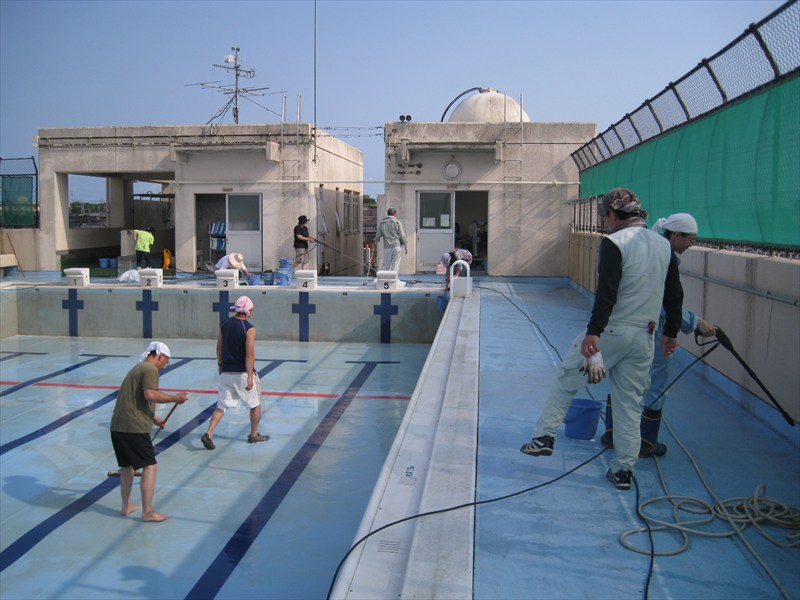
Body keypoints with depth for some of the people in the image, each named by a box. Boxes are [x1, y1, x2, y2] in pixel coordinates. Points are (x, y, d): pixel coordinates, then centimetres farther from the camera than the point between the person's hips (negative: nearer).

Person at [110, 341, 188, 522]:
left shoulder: (137, 368, 23)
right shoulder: (150, 369, -8)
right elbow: (150, 394, -25)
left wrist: (154, 419, 31)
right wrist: (174, 398, -16)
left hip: (118, 426, 10)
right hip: (134, 427, -10)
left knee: (127, 465, 22)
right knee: (150, 466, -3)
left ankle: (126, 506, 32)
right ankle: (147, 512, -1)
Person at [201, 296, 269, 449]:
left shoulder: (224, 324, 3)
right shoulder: (249, 329, -14)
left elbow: (219, 348, 10)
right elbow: (250, 355, -19)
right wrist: (250, 377, -19)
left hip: (226, 372, 5)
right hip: (243, 373, -5)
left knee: (222, 405, 10)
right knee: (255, 404, 14)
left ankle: (208, 434, -6)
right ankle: (254, 435, 25)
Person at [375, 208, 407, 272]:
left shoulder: (381, 223, 4)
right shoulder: (397, 222, -3)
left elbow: (378, 236, 4)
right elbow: (402, 236, -5)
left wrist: (376, 241, 26)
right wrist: (406, 246, 4)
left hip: (387, 248, 2)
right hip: (397, 246, -2)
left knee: (385, 265, 9)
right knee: (395, 265, 3)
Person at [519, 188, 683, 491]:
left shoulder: (615, 242, -11)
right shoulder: (664, 245, 11)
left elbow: (607, 292, -21)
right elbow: (675, 294, 15)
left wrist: (593, 332, -23)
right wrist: (671, 333, 22)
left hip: (611, 330, -6)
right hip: (644, 336, 6)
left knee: (566, 380, 11)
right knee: (630, 403, 12)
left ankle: (544, 436, 12)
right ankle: (623, 469, 17)